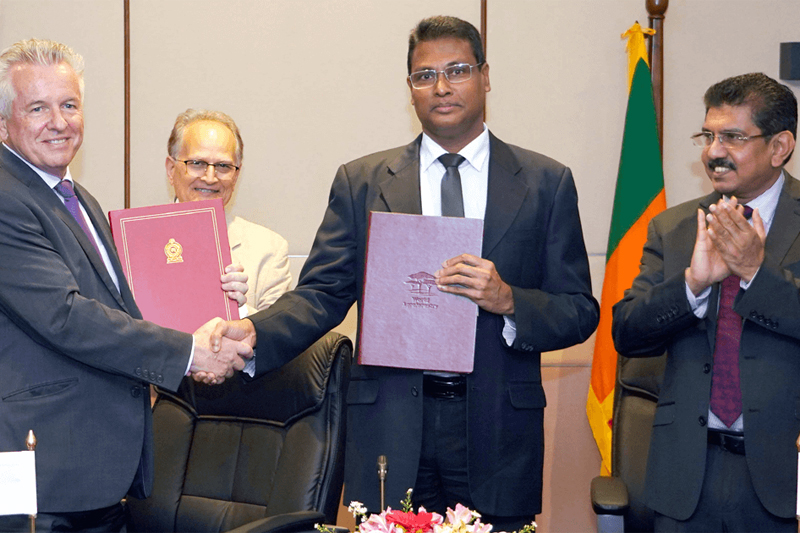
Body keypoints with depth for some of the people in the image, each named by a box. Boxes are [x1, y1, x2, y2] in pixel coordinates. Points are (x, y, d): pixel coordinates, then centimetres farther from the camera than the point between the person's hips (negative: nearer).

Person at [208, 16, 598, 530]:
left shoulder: (547, 183, 5)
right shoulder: (361, 182, 7)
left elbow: (581, 313, 3)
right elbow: (322, 294, 2)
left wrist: (507, 300, -16)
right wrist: (253, 335, -17)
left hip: (497, 429, 0)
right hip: (391, 426, 0)